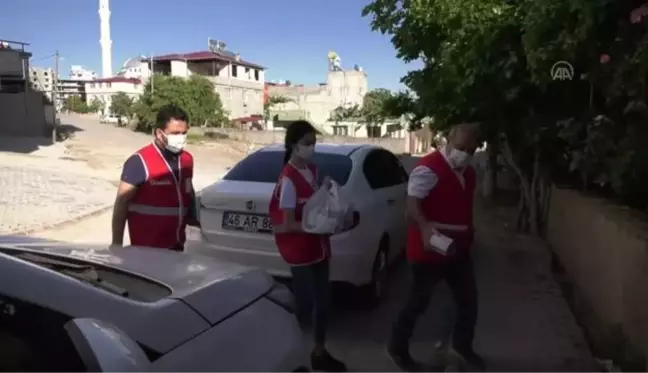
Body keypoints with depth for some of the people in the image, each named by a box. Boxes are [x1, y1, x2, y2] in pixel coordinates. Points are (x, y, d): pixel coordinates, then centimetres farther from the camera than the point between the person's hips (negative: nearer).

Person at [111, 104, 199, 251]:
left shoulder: (187, 160, 5)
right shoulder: (140, 161, -14)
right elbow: (121, 204, -12)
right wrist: (117, 243, -13)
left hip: (177, 244, 6)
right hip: (147, 247, -6)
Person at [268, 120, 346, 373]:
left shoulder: (312, 170, 7)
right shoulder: (288, 179, -19)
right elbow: (287, 225, -20)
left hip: (318, 247, 8)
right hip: (299, 252, -8)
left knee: (323, 301, 15)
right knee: (305, 304, 1)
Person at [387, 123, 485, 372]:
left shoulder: (467, 172, 11)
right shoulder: (429, 168, -18)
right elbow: (412, 202, -26)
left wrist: (468, 235, 24)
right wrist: (425, 229, -41)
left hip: (458, 248, 9)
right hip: (429, 249, -8)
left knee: (469, 299, 17)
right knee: (419, 301, 4)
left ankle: (461, 346, 39)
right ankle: (397, 348, 24)